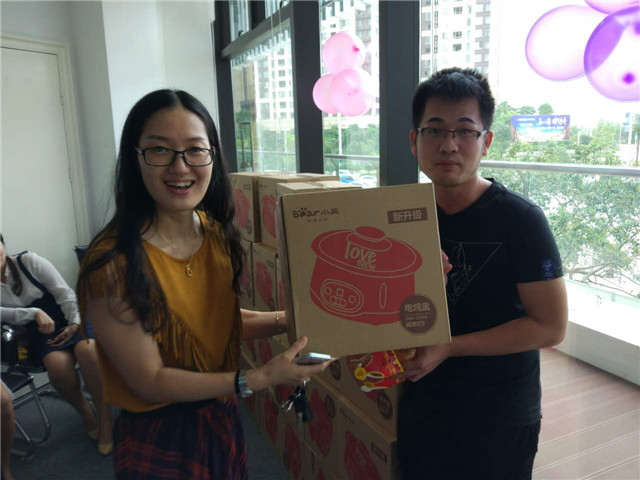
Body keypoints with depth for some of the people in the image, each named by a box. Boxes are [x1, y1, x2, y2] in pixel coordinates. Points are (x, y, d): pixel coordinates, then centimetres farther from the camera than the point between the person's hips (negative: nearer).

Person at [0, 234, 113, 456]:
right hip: (42, 333, 1)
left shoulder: (30, 261, -4)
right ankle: (84, 411, -4)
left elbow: (64, 293, -5)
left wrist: (75, 323, -15)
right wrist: (35, 313, -24)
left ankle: (104, 416, -18)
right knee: (57, 363, -31)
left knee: (88, 349, -32)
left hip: (69, 319, -1)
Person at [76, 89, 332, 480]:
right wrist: (260, 379, -26)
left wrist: (288, 321, -8)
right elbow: (149, 381, -22)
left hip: (224, 420, 6)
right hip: (158, 440, -6)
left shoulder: (217, 233, -6)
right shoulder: (113, 262, -26)